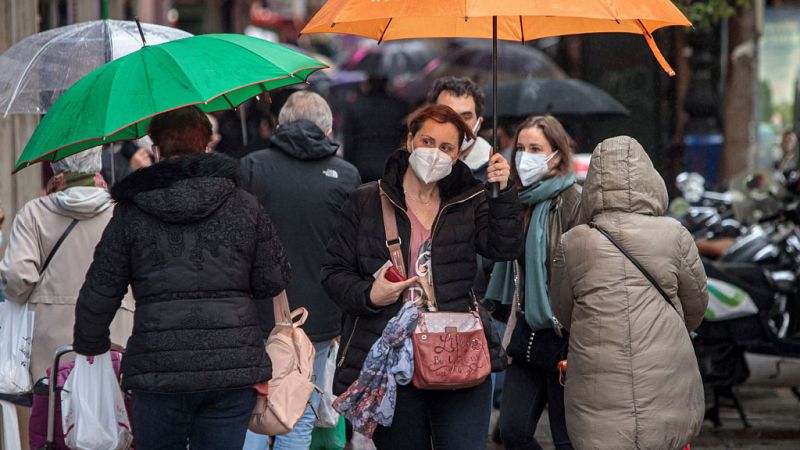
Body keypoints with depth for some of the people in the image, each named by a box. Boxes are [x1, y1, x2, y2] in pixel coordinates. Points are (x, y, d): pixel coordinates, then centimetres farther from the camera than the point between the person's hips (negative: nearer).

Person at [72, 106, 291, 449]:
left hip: (159, 370, -1)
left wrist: (89, 344, 21)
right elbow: (274, 281, 6)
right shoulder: (245, 207, 3)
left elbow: (99, 293, 4)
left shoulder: (130, 214, 0)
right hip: (235, 368, 1)